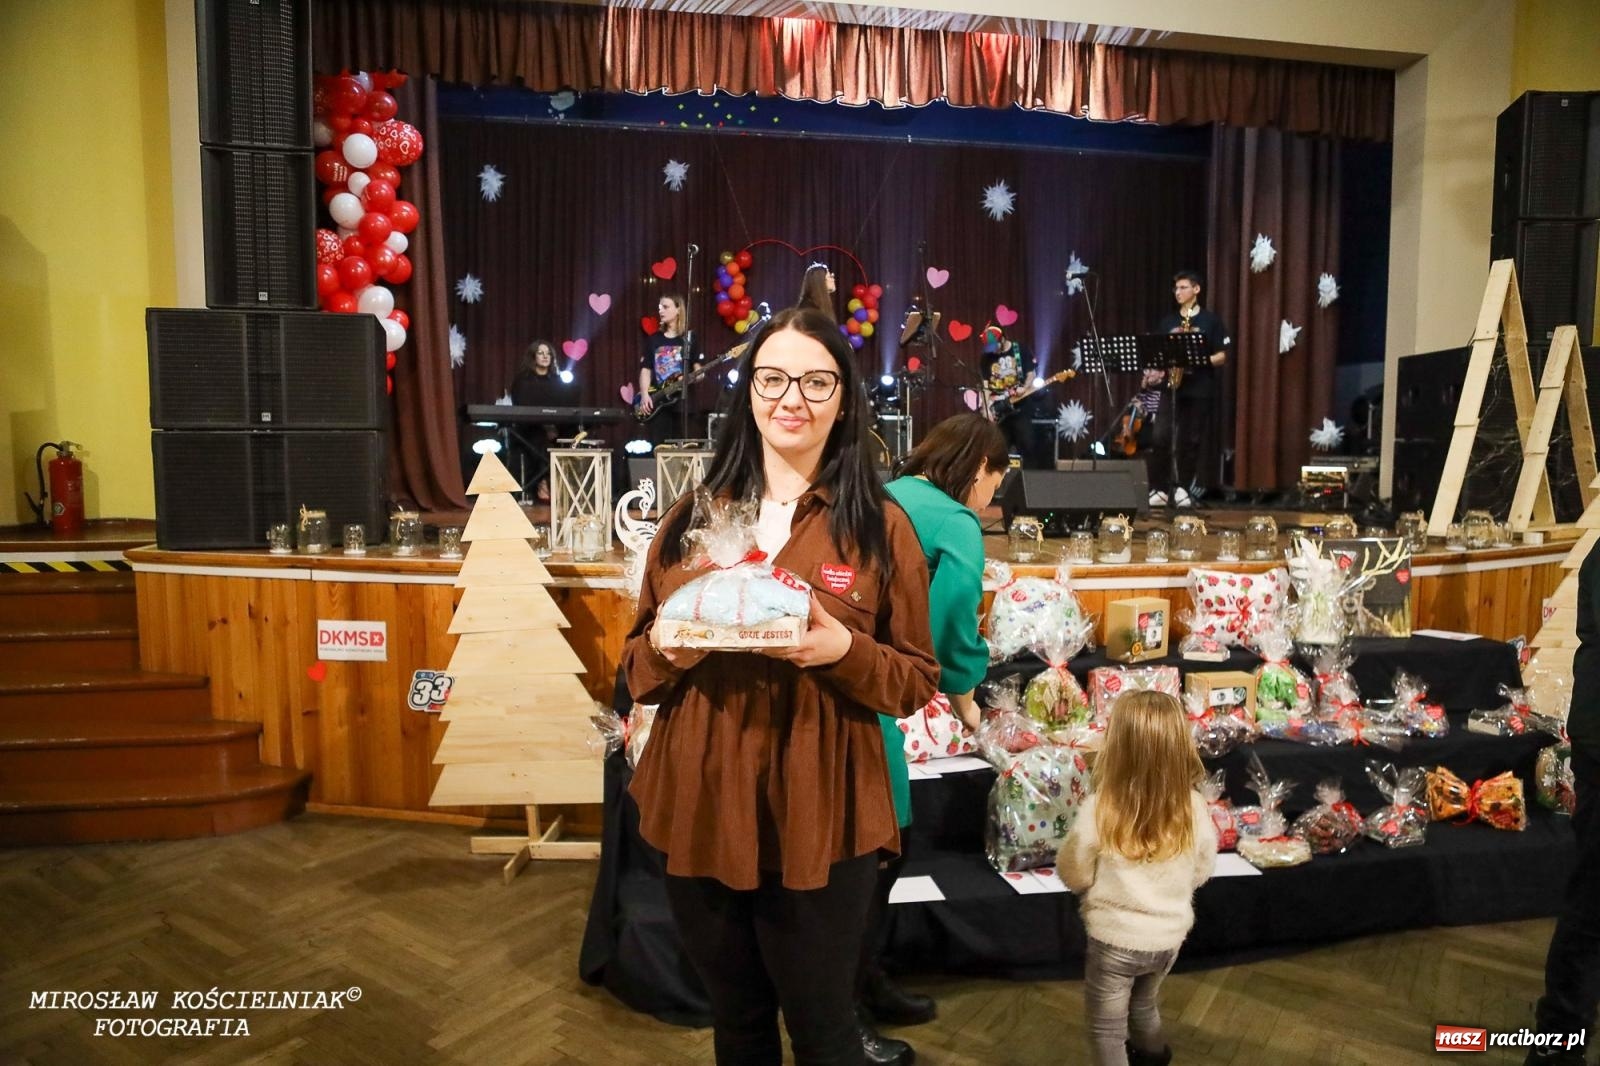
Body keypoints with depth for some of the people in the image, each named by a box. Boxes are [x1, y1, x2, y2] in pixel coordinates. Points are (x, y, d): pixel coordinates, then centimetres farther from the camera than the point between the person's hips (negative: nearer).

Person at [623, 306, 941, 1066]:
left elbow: (916, 681, -2)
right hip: (700, 810, 3)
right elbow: (637, 667, 9)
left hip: (819, 820, -3)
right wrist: (668, 651, -14)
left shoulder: (880, 525, -4)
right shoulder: (691, 517, 4)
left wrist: (844, 651, -21)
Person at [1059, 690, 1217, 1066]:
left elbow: (1073, 876, -13)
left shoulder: (1098, 810, -28)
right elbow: (1201, 873, 1)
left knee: (1107, 1028, 17)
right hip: (1168, 936, 5)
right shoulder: (1193, 808, -17)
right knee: (1143, 1004, 33)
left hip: (1115, 939, -5)